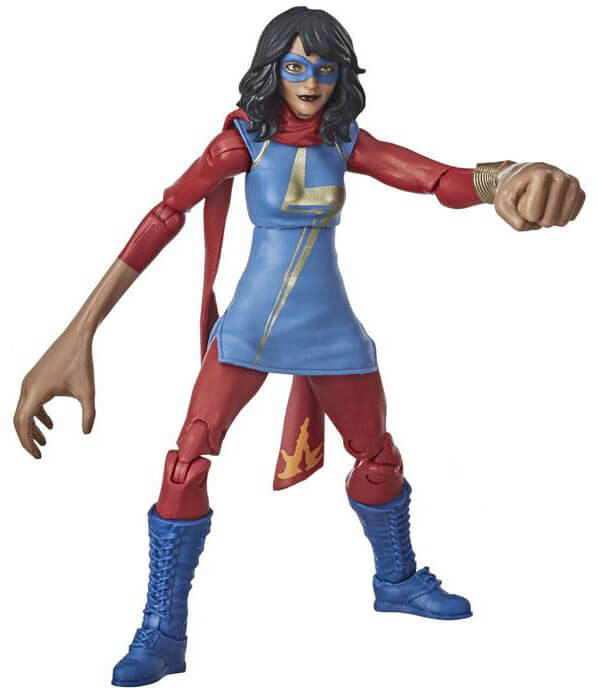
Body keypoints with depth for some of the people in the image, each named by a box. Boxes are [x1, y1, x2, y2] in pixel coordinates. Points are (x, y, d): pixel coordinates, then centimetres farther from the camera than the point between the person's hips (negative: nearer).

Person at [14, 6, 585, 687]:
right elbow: (164, 217, -21)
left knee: (378, 456, 13)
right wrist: (77, 337, -34)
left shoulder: (346, 141, -2)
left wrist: (510, 177, -44)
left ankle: (397, 580, 39)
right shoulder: (246, 136, -10)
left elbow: (446, 180, -16)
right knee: (187, 464, -12)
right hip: (248, 324, -3)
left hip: (330, 327, 3)